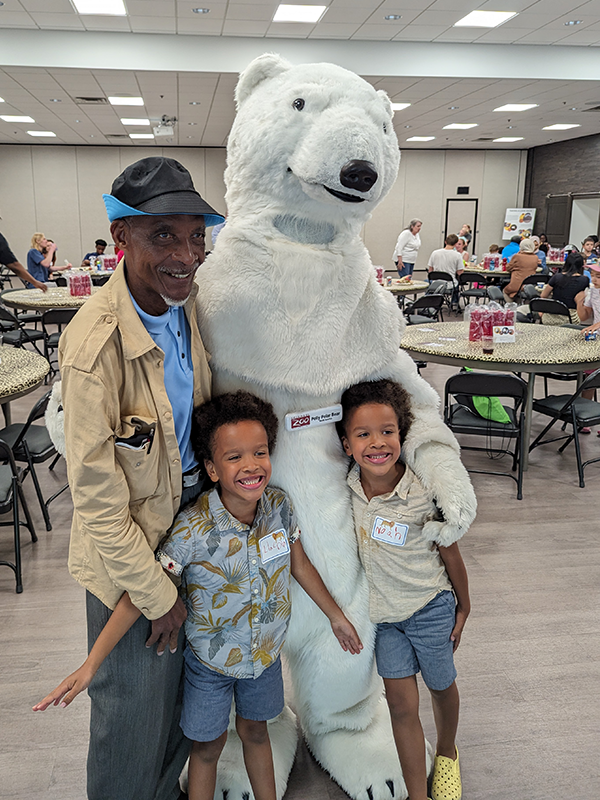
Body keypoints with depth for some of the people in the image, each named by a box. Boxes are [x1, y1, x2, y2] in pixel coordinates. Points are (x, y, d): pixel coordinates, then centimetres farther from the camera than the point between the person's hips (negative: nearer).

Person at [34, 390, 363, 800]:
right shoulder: (192, 531, -31)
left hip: (266, 651, 3)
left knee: (255, 730, 26)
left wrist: (336, 615, 8)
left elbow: (300, 564, -2)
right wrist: (90, 665, -24)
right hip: (210, 660, -3)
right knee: (208, 746, 19)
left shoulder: (280, 506, -19)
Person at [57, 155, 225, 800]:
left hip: (193, 514, 7)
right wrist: (157, 596, -13)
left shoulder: (187, 298, -8)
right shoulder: (95, 347, -29)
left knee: (186, 685, 26)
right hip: (126, 549, -7)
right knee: (136, 711, 15)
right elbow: (98, 500, -22)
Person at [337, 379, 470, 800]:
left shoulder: (424, 495, -27)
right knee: (401, 704, 6)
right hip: (383, 611, 2)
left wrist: (464, 606, 1)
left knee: (441, 686, 21)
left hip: (430, 608, -2)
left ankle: (447, 751, 52)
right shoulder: (346, 488, -17)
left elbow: (450, 552, -12)